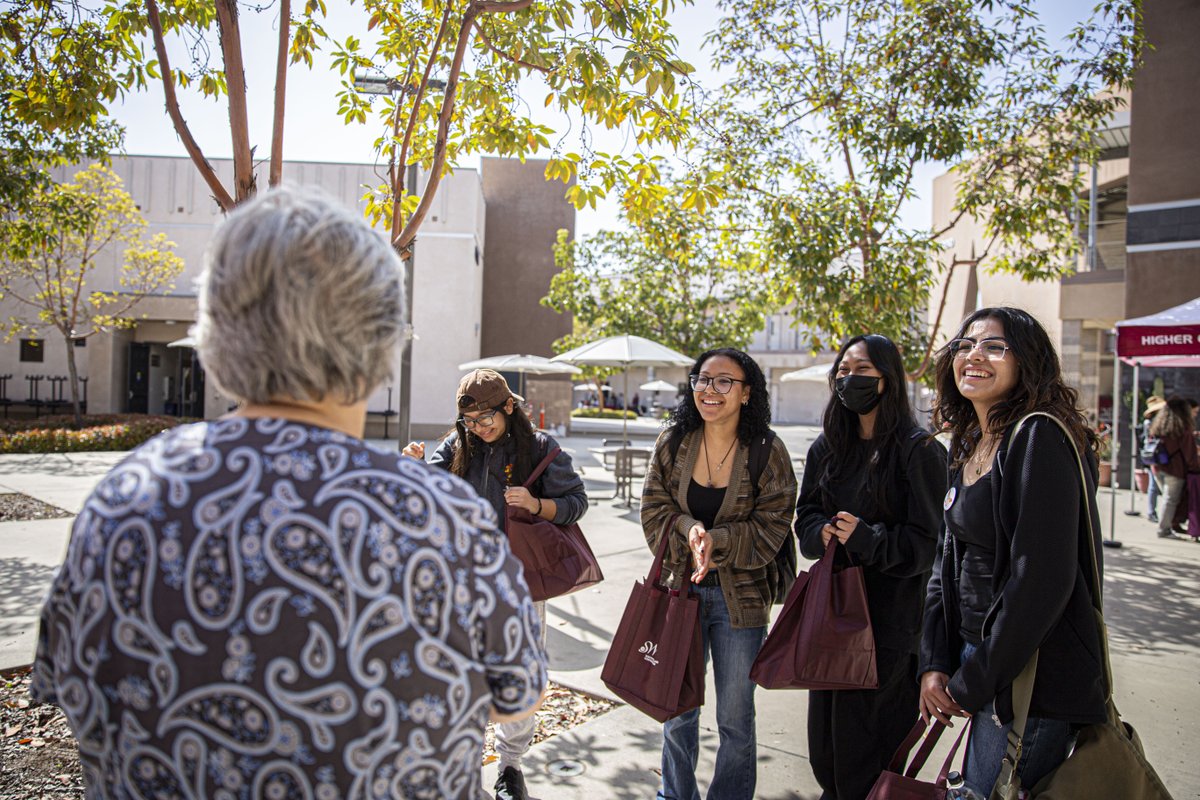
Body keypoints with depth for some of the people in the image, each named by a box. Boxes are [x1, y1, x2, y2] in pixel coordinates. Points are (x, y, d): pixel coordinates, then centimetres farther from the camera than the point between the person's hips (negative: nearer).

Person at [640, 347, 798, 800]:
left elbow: (771, 529, -9)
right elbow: (654, 509, -1)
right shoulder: (673, 442, -2)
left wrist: (717, 541, -22)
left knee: (735, 720, 10)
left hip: (741, 597, -2)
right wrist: (688, 530, -20)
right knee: (678, 710, 16)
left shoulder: (767, 452, -10)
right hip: (681, 588, 3)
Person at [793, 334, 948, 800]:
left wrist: (868, 539, -23)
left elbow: (928, 539, -11)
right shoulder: (826, 447, 10)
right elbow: (805, 516, 12)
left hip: (890, 615, -5)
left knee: (872, 731, 0)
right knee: (827, 723, 12)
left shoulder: (919, 450, -9)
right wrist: (824, 533, -9)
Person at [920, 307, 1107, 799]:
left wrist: (973, 683, -16)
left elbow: (1043, 578, -23)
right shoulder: (968, 447, 9)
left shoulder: (1039, 439, -17)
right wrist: (934, 664, 0)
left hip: (1033, 679, -8)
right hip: (980, 658, 8)